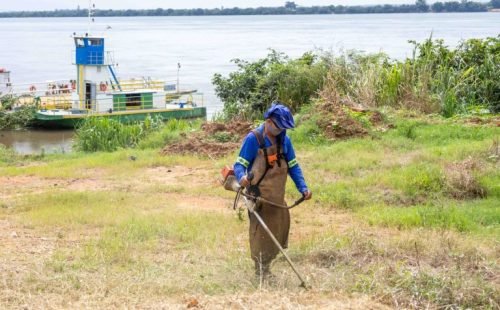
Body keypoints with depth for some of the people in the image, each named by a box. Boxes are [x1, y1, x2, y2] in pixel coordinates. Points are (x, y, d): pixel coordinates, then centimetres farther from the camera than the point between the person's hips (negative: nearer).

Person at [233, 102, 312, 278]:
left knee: (279, 232, 9)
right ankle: (261, 273, 7)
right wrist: (242, 177, -34)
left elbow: (293, 166, 10)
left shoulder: (284, 140, 6)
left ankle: (265, 268, 24)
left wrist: (303, 188, -3)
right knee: (261, 233, -3)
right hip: (259, 196, -6)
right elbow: (240, 164, -11)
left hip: (278, 197, 6)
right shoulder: (253, 139, -11)